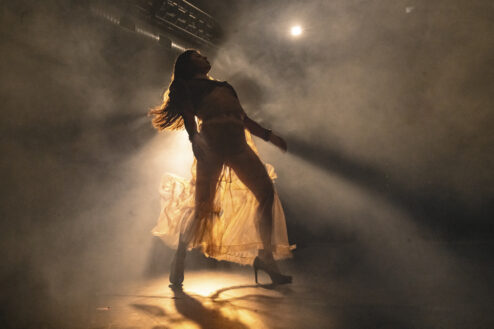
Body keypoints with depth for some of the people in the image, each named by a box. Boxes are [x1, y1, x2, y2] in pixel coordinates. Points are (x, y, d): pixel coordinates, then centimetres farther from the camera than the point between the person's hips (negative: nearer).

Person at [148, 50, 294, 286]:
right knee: (203, 204, -8)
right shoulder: (187, 86, 16)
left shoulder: (223, 87, 34)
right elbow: (189, 118, 3)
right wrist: (196, 142, -12)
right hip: (212, 143, -6)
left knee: (266, 193, -2)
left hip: (237, 144, 6)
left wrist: (268, 136, 21)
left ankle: (265, 257, 3)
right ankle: (178, 262, 6)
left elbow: (244, 118, 30)